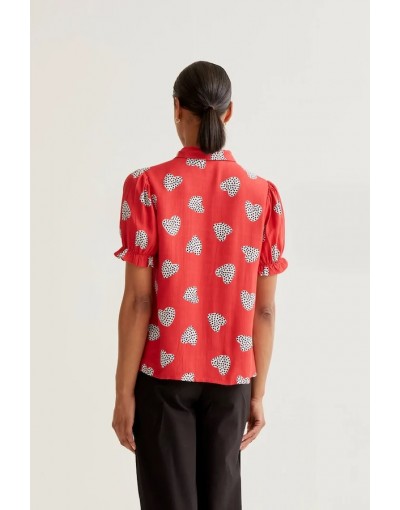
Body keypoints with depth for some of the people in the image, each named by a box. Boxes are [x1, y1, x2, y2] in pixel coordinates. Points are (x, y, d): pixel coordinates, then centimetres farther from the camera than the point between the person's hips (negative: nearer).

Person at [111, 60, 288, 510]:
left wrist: (124, 391, -4)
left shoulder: (147, 186, -10)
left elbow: (138, 300, -11)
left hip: (164, 373, -2)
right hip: (230, 376, 2)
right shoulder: (263, 194, -4)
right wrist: (258, 392, 8)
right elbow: (264, 309, -1)